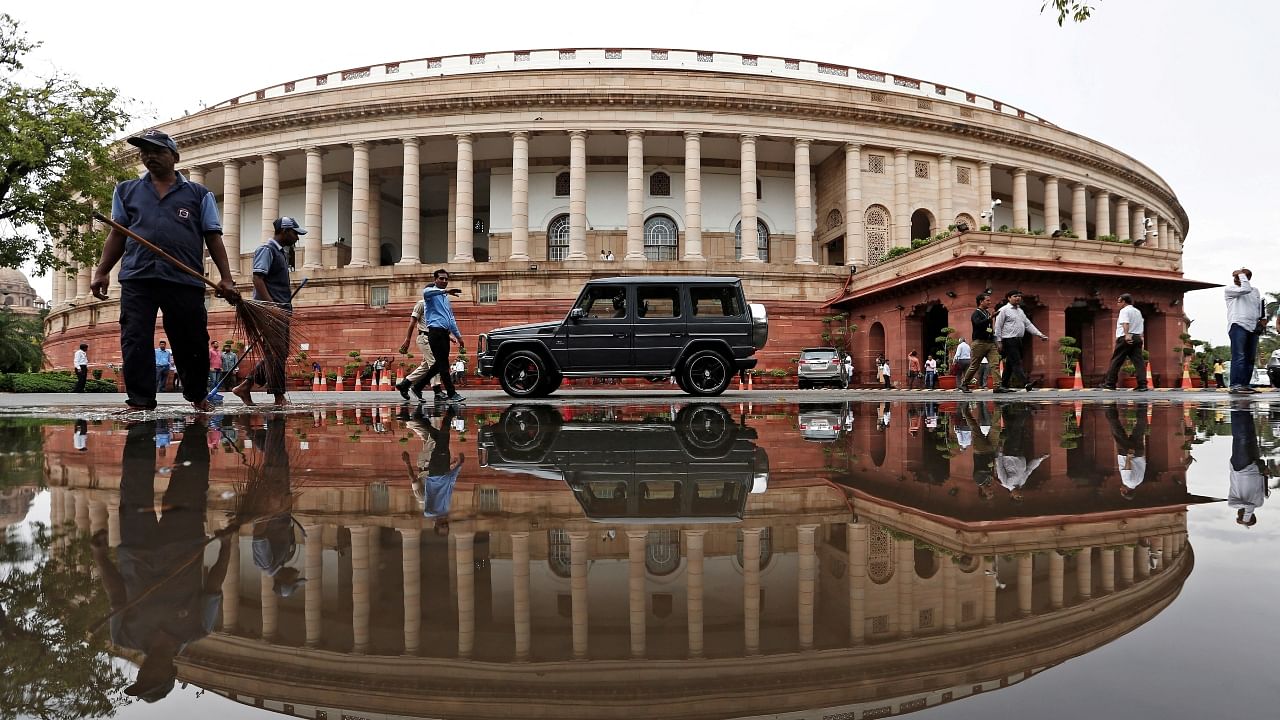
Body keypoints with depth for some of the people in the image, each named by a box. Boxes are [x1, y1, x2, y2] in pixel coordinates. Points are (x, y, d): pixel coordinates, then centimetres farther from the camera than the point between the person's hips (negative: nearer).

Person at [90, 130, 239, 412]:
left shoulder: (198, 194, 12)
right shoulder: (126, 191, 20)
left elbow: (213, 238, 7)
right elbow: (117, 234, 19)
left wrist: (226, 278, -2)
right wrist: (101, 272, 9)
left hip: (185, 281, -2)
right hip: (136, 280, 2)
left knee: (191, 343, 3)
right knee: (135, 343, -4)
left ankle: (198, 397, 21)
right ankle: (141, 402, 1)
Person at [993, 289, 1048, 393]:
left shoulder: (1020, 311, 21)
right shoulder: (1004, 310, -3)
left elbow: (1028, 324, 21)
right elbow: (998, 326, -7)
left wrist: (1039, 334, 11)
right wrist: (999, 342, -13)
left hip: (1018, 341, 8)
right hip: (1009, 340, -8)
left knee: (1010, 364, 9)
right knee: (1016, 362, -15)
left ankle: (1004, 385, 12)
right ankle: (1026, 383, -25)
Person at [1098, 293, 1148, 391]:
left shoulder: (1124, 310, -3)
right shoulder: (1138, 312, 24)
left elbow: (1125, 323, -21)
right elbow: (1142, 328, 26)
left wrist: (1127, 334, -35)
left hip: (1125, 338, -7)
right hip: (1137, 337, 7)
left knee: (1116, 361, 0)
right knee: (1138, 361, -1)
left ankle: (1109, 383, 3)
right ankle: (1142, 385, -9)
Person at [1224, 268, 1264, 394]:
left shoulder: (1255, 291, 23)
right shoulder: (1229, 289, 3)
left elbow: (1260, 307, 27)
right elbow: (1246, 289, -13)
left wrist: (1263, 319, 10)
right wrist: (1241, 274, -3)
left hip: (1253, 327, 7)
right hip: (1238, 325, -7)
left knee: (1250, 358, 2)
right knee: (1239, 357, -16)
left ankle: (1245, 385, 3)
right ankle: (1235, 386, -21)